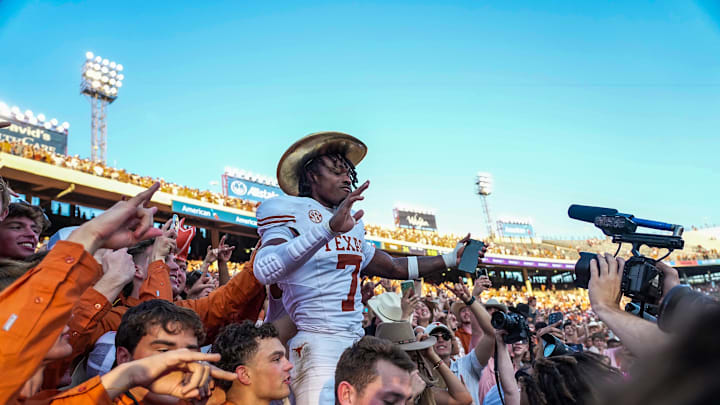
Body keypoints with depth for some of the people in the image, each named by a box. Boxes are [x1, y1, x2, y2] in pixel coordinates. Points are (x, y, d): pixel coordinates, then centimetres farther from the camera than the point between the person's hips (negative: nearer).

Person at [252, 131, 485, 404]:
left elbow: (395, 267, 24)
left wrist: (451, 259, 24)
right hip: (316, 345, -7)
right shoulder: (290, 212, -6)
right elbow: (264, 270, -26)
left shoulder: (351, 224, 17)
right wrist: (328, 228, -35)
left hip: (356, 343, 7)